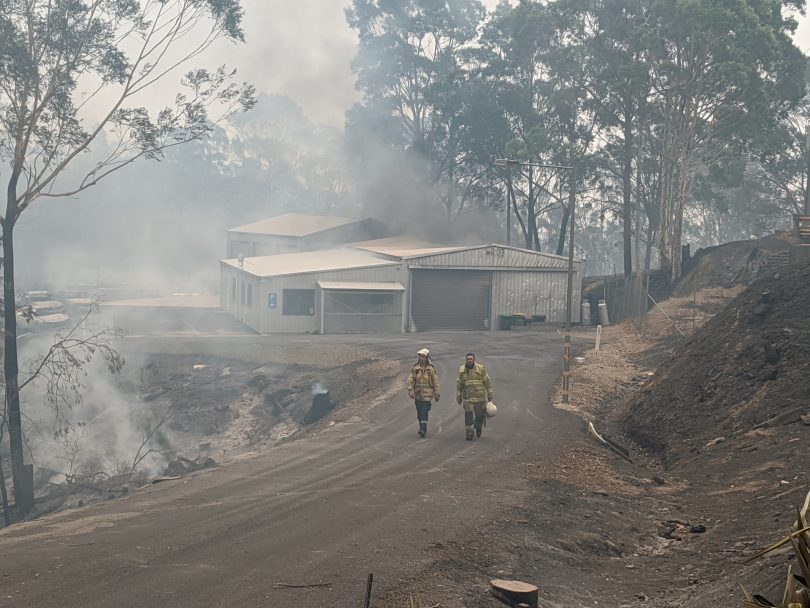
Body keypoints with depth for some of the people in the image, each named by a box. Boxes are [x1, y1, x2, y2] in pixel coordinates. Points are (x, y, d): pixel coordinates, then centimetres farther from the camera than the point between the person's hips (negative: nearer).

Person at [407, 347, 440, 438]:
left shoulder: (431, 369, -2)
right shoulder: (415, 368, 4)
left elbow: (436, 382, 1)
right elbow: (410, 380, 0)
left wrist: (437, 394, 1)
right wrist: (410, 390, -14)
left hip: (427, 394, -4)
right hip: (417, 394, 4)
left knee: (424, 412, -14)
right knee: (419, 413, 9)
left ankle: (423, 430, -19)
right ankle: (423, 430, 21)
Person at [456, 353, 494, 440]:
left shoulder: (480, 369, -2)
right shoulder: (462, 370, 4)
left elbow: (487, 381, 2)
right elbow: (459, 384, 11)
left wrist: (490, 393, 1)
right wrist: (458, 395, 11)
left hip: (479, 397, -1)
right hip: (467, 397, 1)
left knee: (480, 415, 4)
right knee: (468, 416, -4)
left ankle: (478, 428, 31)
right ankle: (469, 433, 2)